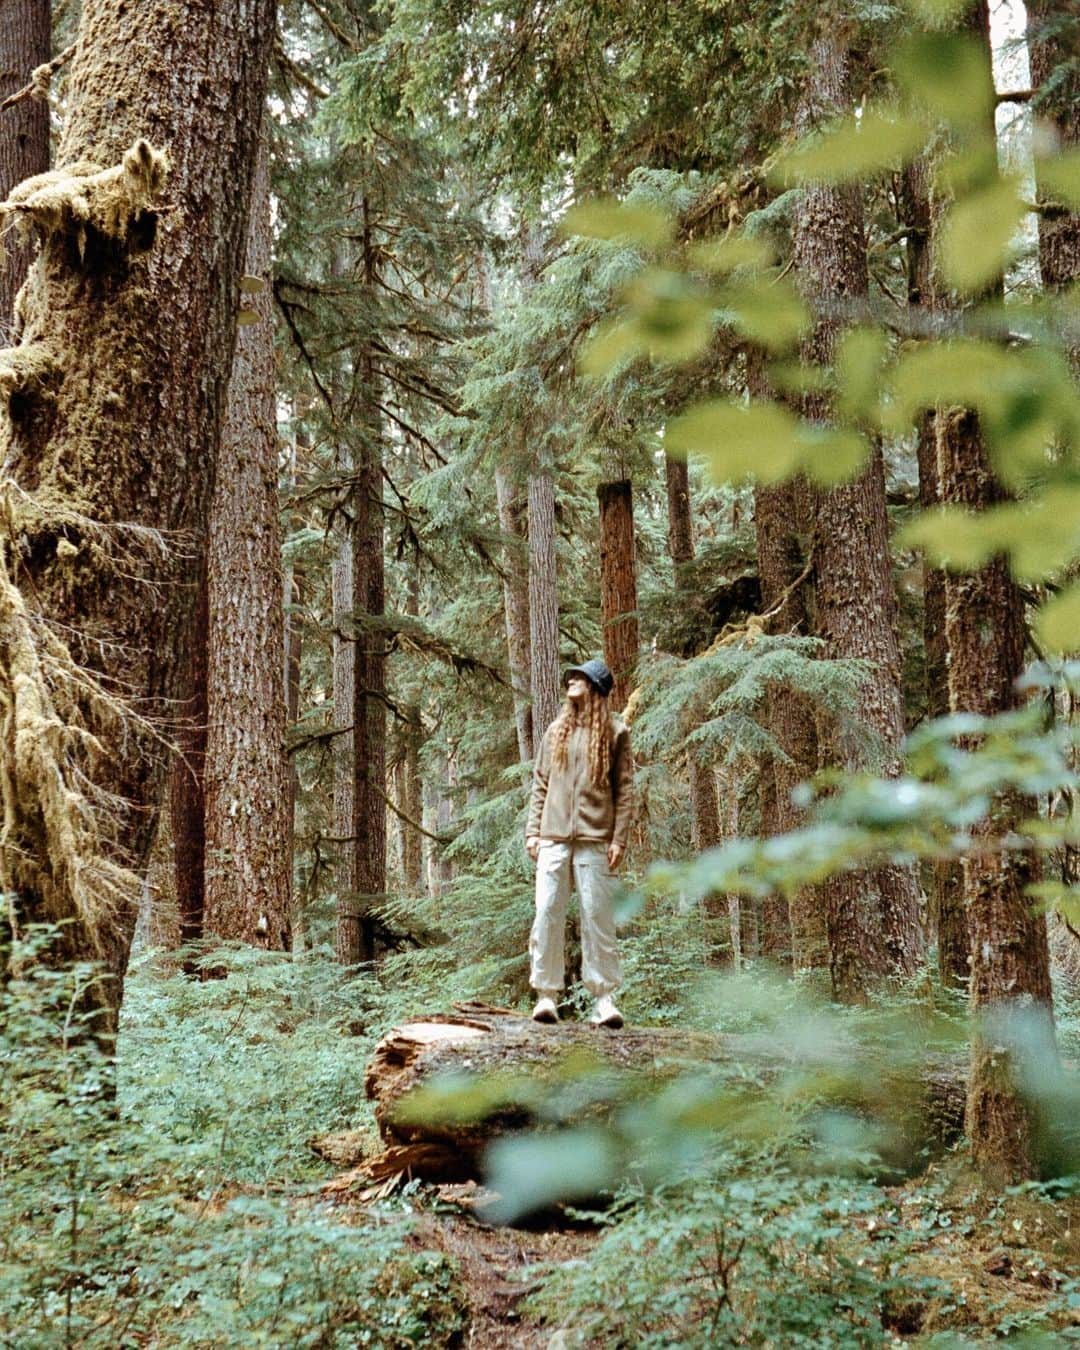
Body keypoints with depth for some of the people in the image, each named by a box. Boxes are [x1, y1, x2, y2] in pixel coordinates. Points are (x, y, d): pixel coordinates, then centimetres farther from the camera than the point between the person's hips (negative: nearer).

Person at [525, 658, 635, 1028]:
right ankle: (546, 995, 2)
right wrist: (533, 831, 7)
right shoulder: (556, 731, 16)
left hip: (595, 841, -3)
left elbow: (625, 789, 3)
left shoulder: (615, 732, 6)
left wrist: (619, 838, -5)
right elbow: (540, 785, 16)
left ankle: (604, 998, 3)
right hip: (553, 838, 3)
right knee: (547, 914, -3)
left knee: (598, 918, -2)